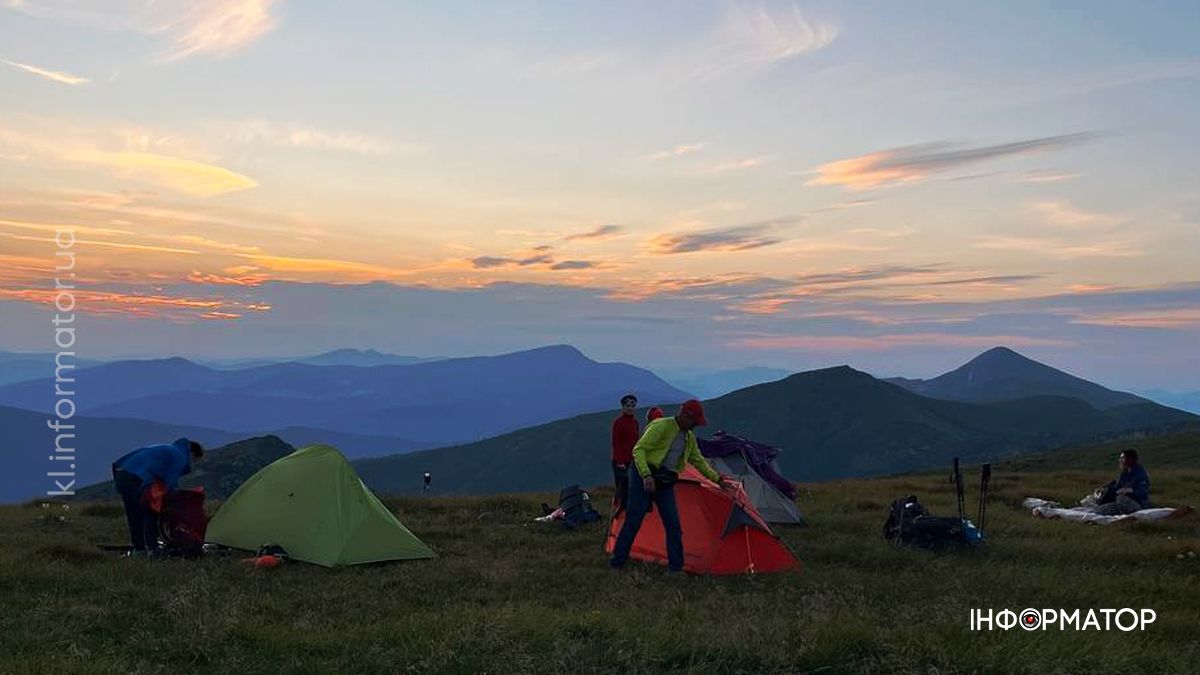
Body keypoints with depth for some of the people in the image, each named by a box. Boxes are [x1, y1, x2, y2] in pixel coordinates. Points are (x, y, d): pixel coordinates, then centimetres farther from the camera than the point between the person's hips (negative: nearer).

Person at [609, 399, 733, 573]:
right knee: (634, 519, -6)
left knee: (673, 524, 1)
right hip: (644, 477, -7)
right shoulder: (661, 426, -15)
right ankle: (617, 561, 5)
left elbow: (699, 462, 22)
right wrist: (646, 475, -30)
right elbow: (638, 449, -20)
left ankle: (675, 566, 9)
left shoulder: (690, 438, 10)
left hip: (665, 483, 7)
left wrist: (718, 479, 19)